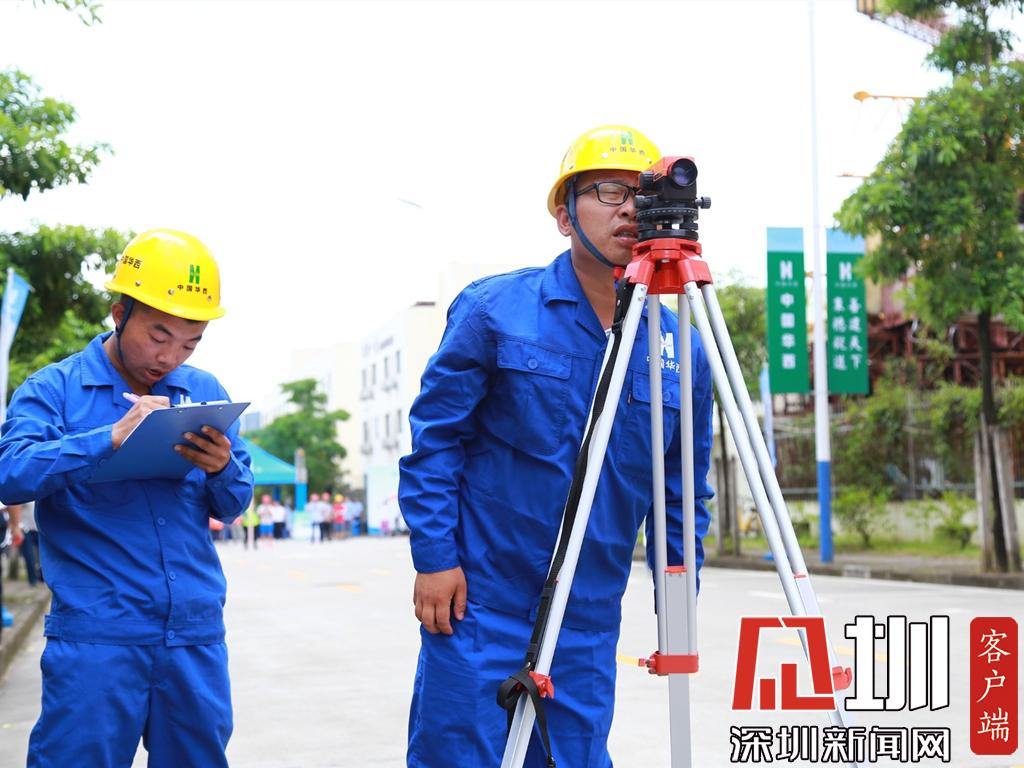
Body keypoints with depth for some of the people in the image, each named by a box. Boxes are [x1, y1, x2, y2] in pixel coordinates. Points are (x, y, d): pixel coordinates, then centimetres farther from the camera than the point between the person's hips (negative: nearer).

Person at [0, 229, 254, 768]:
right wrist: (111, 438, -25)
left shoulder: (205, 393, 12)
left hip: (196, 635, 4)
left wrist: (223, 471, -11)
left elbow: (232, 507, 12)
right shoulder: (53, 389, 1)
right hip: (95, 636, -4)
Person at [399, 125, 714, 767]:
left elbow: (684, 491, 10)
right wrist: (434, 557, -7)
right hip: (478, 602, -3)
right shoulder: (495, 311, -5)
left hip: (591, 619, 3)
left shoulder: (680, 348, 4)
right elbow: (435, 435, -2)